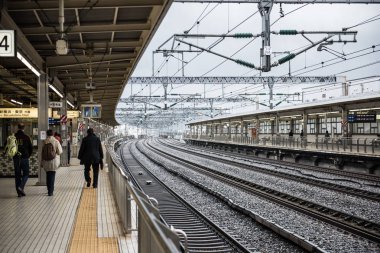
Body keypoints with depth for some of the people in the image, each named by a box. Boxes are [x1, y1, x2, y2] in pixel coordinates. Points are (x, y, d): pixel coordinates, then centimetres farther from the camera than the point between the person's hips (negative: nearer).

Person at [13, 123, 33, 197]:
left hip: (16, 158, 3)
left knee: (17, 175, 9)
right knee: (26, 174, 8)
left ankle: (19, 192, 9)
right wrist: (28, 155, 12)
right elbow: (31, 148, -3)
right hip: (24, 158, -3)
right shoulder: (26, 137, -6)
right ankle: (21, 187, -14)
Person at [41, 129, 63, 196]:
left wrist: (41, 162, 8)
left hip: (46, 161, 1)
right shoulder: (56, 141, -8)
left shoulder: (44, 142, -5)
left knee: (48, 175, 17)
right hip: (54, 161, -1)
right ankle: (50, 191, 0)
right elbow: (60, 151, -8)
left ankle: (49, 190, 25)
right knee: (52, 175, 5)